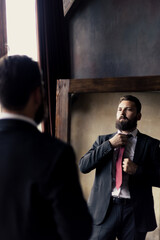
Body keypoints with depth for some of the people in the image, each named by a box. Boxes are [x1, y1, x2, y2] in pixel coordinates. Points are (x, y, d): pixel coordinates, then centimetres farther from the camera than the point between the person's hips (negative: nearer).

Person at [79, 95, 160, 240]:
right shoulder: (103, 140, 11)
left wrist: (137, 170, -14)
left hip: (135, 212, -1)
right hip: (104, 209, 1)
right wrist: (109, 144, -7)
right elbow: (83, 166, -1)